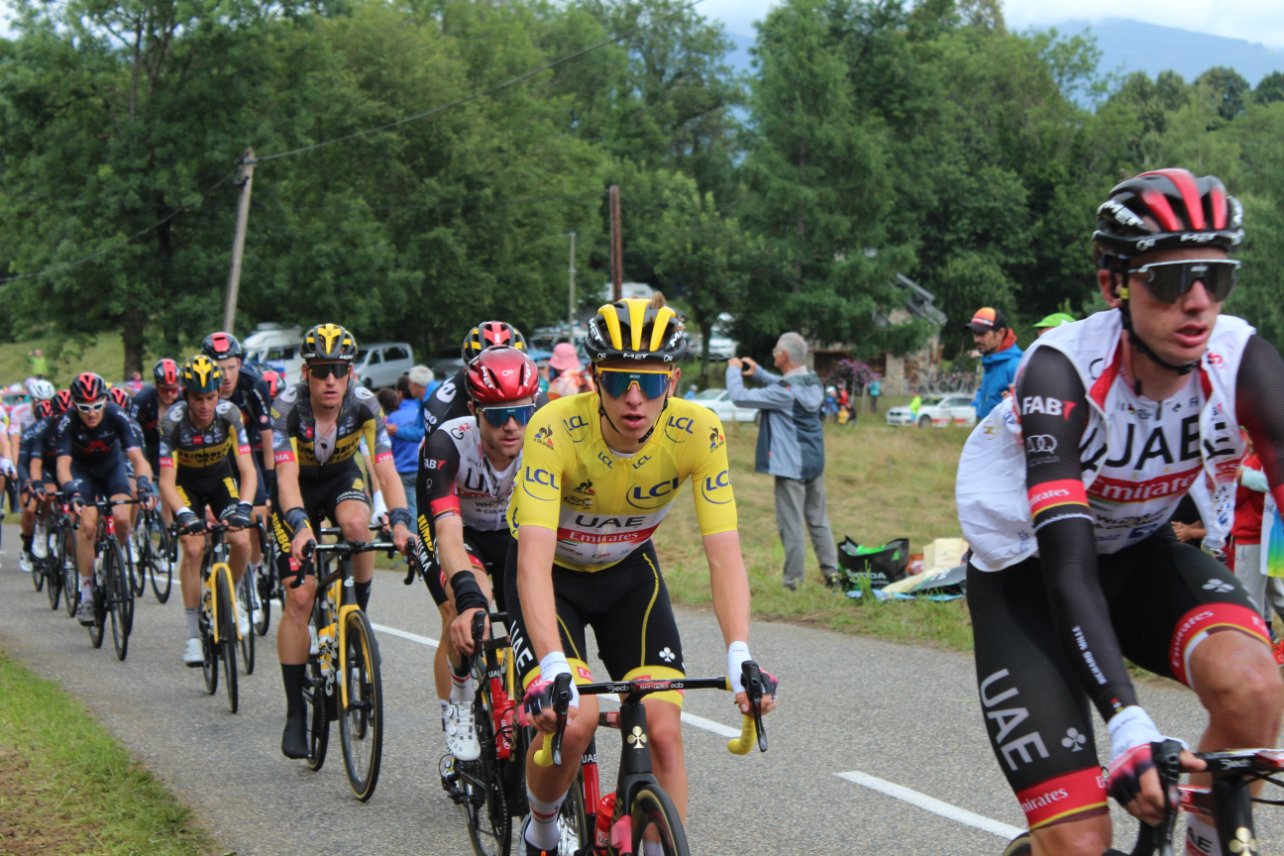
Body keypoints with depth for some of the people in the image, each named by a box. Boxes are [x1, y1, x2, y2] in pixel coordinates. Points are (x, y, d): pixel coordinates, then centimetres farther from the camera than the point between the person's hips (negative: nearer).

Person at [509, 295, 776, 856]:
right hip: (553, 573, -3)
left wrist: (740, 657, -42)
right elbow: (534, 559, -40)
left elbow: (724, 554, -28)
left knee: (664, 730, -12)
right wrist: (553, 668, -53)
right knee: (570, 720, -22)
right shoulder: (555, 429, -33)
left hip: (628, 570, 3)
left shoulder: (697, 433, -26)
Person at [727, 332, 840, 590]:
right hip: (815, 462, 8)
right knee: (818, 519, 16)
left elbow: (740, 397, -19)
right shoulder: (812, 382, 3)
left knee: (791, 524, -1)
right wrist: (757, 372, 14)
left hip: (791, 465, -8)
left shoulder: (784, 392, -22)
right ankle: (831, 571, 18)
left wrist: (734, 370, -3)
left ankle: (793, 581, 4)